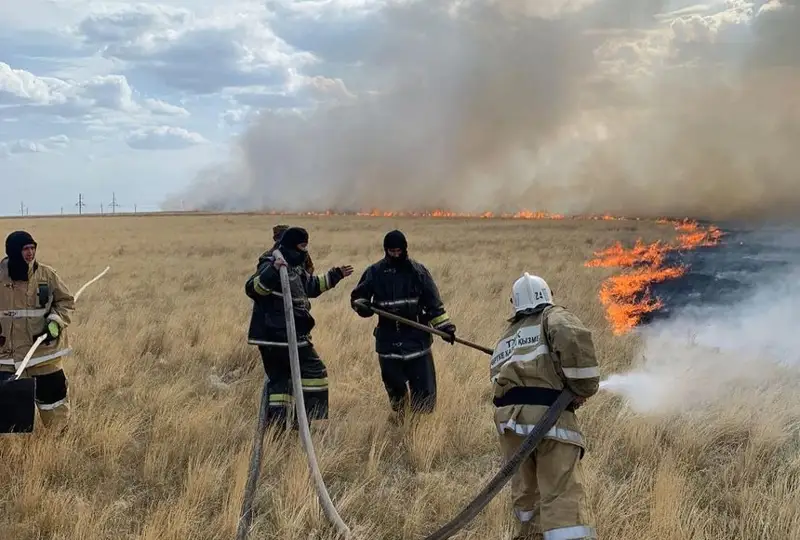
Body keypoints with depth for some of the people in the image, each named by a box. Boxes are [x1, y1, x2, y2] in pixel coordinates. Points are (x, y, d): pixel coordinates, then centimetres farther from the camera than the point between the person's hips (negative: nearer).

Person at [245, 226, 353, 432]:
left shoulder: (295, 267, 17)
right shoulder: (271, 265, -15)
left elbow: (311, 286, 33)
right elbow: (252, 288, -28)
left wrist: (334, 275, 36)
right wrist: (272, 272, -42)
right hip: (279, 335, -10)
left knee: (279, 379, 11)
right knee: (314, 372, 0)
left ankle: (276, 423, 12)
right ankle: (307, 417, 2)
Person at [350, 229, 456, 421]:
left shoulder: (418, 271, -1)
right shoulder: (375, 272, 2)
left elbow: (433, 302, 1)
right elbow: (358, 296, 11)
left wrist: (445, 326, -5)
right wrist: (362, 306, -12)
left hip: (416, 336, -1)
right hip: (388, 338, 2)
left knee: (423, 384, -5)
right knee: (393, 383, 10)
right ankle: (398, 412, 35)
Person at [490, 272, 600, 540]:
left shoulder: (505, 339, 28)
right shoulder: (553, 317, 10)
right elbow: (574, 338, -14)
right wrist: (585, 387, -3)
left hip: (508, 418, 6)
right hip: (548, 414, -6)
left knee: (526, 492, 22)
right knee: (563, 496, -12)